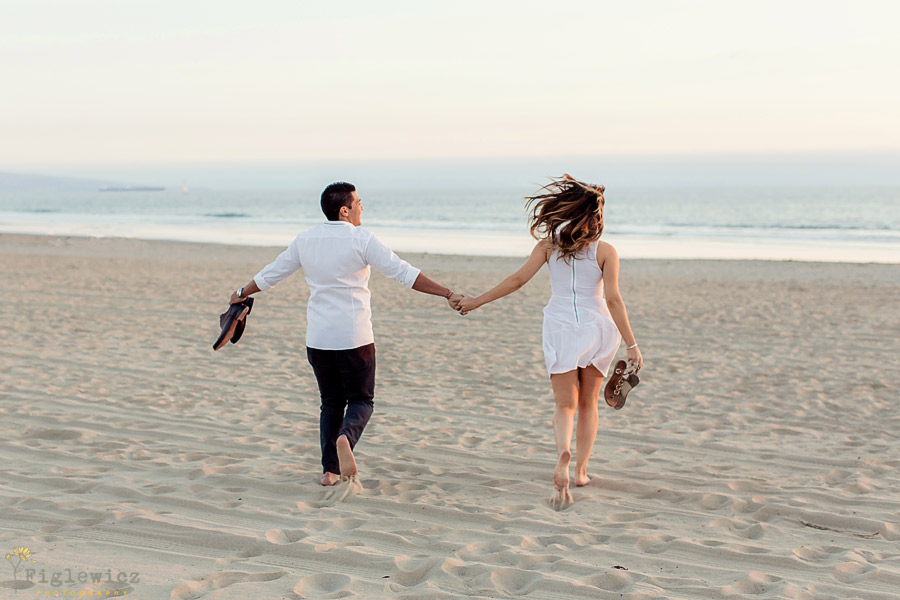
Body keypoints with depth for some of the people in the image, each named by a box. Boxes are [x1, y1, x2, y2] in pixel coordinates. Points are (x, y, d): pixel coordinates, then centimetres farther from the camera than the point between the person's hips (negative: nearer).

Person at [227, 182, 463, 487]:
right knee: (361, 399, 8)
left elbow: (272, 272, 16)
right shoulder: (362, 239, -9)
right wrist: (447, 293, -12)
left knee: (331, 402, 16)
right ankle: (345, 438, -23)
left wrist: (242, 293, 33)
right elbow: (404, 273, -13)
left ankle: (330, 471, 11)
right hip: (354, 337, -4)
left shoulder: (306, 239, 5)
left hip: (317, 338, 5)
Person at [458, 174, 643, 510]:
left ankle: (563, 451, -27)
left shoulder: (549, 244, -2)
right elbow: (613, 299, -11)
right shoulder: (605, 251, -6)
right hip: (597, 327, 0)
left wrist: (477, 301, 2)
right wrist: (632, 345, -9)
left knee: (566, 405, 5)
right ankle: (580, 469, 20)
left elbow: (519, 279, -6)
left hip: (559, 328, 0)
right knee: (588, 403, 19)